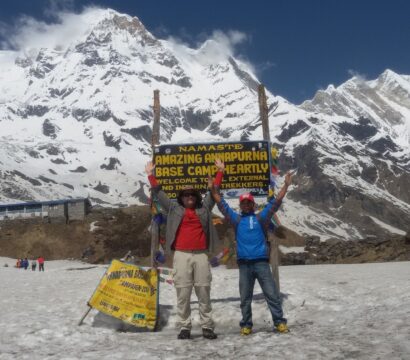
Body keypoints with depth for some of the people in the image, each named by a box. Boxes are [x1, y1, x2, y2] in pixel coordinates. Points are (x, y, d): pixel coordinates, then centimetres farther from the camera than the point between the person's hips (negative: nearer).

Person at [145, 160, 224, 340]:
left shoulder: (204, 208, 13)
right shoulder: (174, 209, 11)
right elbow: (159, 194, 13)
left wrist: (219, 172, 18)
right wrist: (151, 175, 12)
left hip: (201, 255, 1)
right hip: (181, 255, -1)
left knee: (204, 292, 3)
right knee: (183, 293, 0)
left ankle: (207, 327, 8)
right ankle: (184, 327, 6)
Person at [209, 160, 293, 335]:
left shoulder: (261, 217, 9)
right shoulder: (236, 219, 11)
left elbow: (275, 202, 4)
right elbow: (222, 205, 9)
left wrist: (286, 186, -4)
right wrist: (213, 189, 2)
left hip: (261, 262, -1)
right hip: (244, 264, 1)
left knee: (271, 294, 0)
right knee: (245, 297, 7)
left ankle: (280, 322, 7)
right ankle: (246, 325, 16)